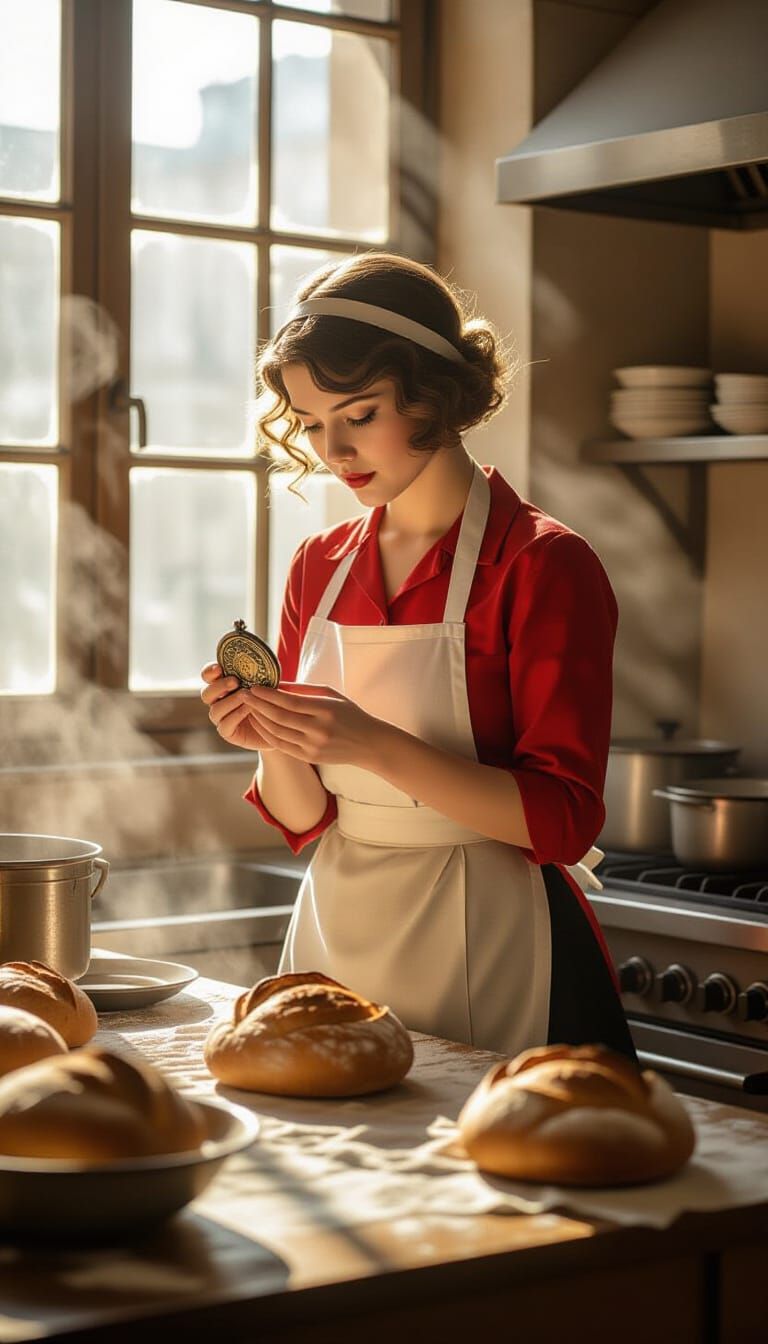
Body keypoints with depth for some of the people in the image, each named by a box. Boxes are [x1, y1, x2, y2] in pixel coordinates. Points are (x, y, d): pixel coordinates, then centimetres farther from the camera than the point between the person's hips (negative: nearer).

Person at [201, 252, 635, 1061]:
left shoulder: (543, 566, -10)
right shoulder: (318, 568, 7)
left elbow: (562, 820, -17)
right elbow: (302, 821, 9)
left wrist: (376, 746, -25)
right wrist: (272, 744, -12)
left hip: (485, 959, -5)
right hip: (338, 931, 5)